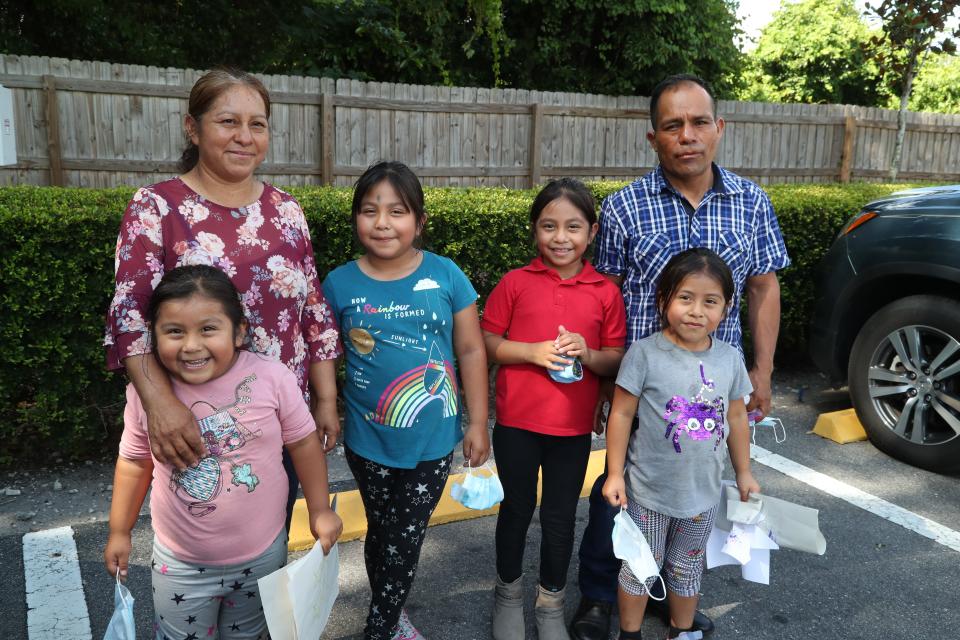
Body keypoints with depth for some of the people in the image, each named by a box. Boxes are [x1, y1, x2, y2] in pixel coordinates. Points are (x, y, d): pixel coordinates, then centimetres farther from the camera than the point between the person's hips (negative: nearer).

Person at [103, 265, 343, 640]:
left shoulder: (273, 378, -19)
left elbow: (303, 443, -5)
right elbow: (135, 461, 2)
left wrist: (320, 511, 1)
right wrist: (119, 532, 10)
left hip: (262, 555, 0)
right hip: (180, 562, 0)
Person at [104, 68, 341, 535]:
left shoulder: (285, 210, 5)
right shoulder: (156, 207, -6)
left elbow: (315, 311, 7)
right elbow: (130, 314, -16)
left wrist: (326, 400, 5)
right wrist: (160, 402, -30)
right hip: (192, 426, -3)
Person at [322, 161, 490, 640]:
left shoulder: (445, 276, -8)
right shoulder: (339, 285, -7)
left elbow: (471, 350, -3)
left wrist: (478, 423, -2)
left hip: (433, 439, 0)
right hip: (369, 440, 1)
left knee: (406, 542, 9)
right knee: (381, 533, 18)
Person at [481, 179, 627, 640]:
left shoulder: (606, 292, -2)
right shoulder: (515, 283, -5)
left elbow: (617, 360, 3)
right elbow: (486, 344, -3)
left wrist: (589, 354, -18)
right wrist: (531, 351, -18)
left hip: (574, 427, 1)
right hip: (517, 421, -1)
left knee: (560, 517, 14)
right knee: (516, 509, 16)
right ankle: (509, 593, 39)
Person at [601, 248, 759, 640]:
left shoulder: (730, 359, -4)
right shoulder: (645, 353, -17)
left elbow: (736, 419, 8)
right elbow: (621, 415, -12)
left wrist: (744, 473, 14)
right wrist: (615, 475, -11)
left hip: (703, 492, 4)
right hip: (648, 491, -3)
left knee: (688, 569, 23)